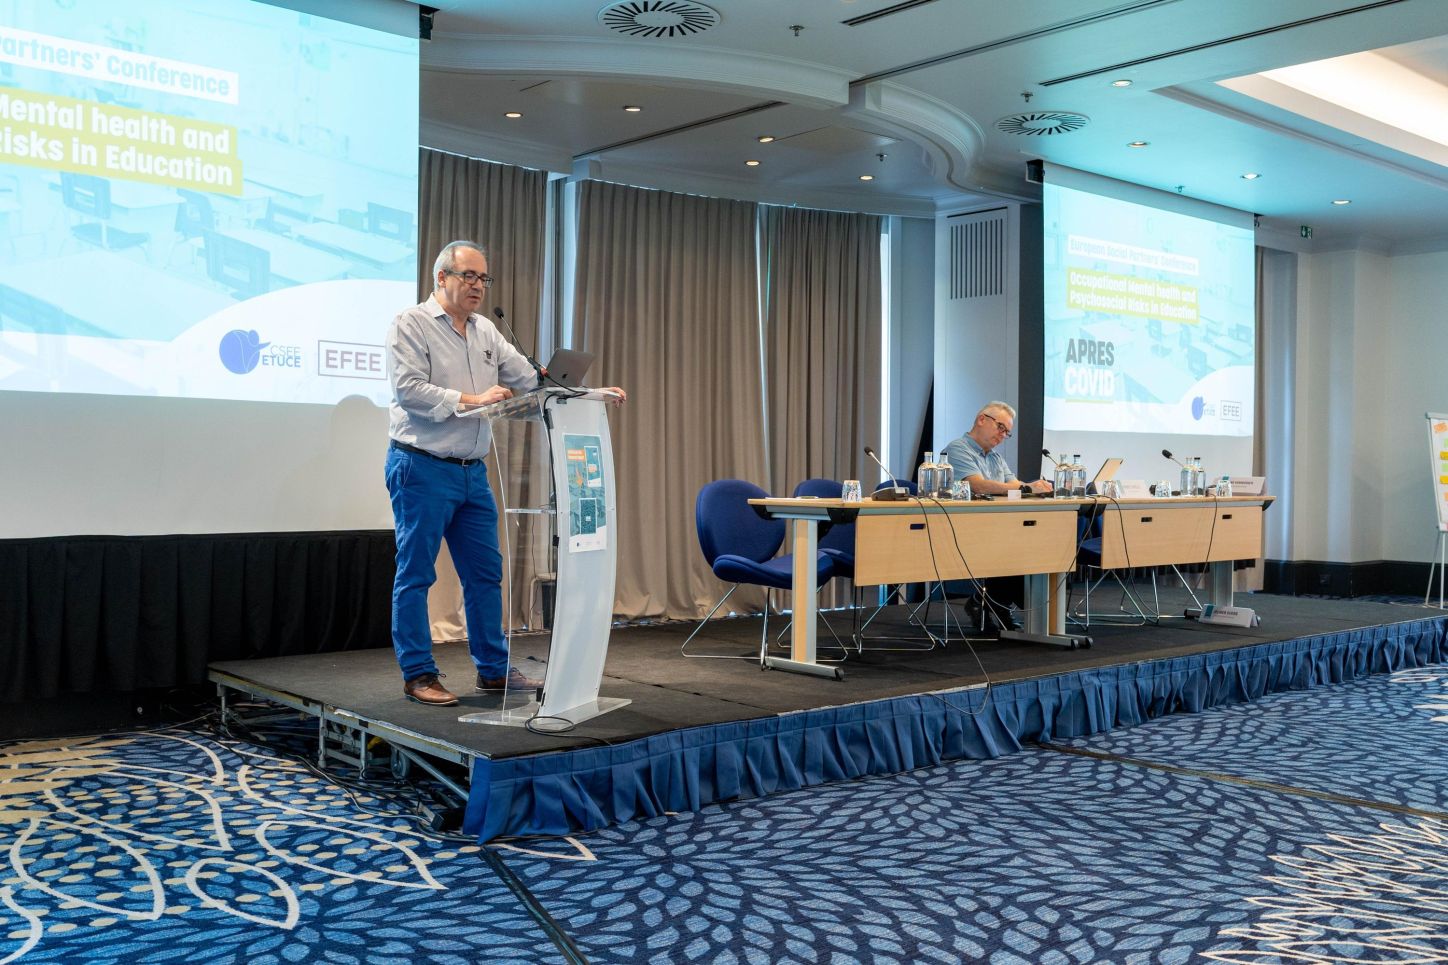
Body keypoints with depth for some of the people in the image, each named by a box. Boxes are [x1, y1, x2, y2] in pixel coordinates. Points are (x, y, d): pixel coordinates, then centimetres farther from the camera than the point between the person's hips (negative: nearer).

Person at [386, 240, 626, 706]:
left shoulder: (486, 332, 15)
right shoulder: (410, 326, -6)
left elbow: (530, 377, 11)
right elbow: (409, 389, -17)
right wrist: (471, 400, -22)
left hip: (471, 471, 7)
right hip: (422, 469, -7)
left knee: (486, 573, 9)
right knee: (415, 575, 0)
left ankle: (494, 668, 19)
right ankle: (418, 675, 8)